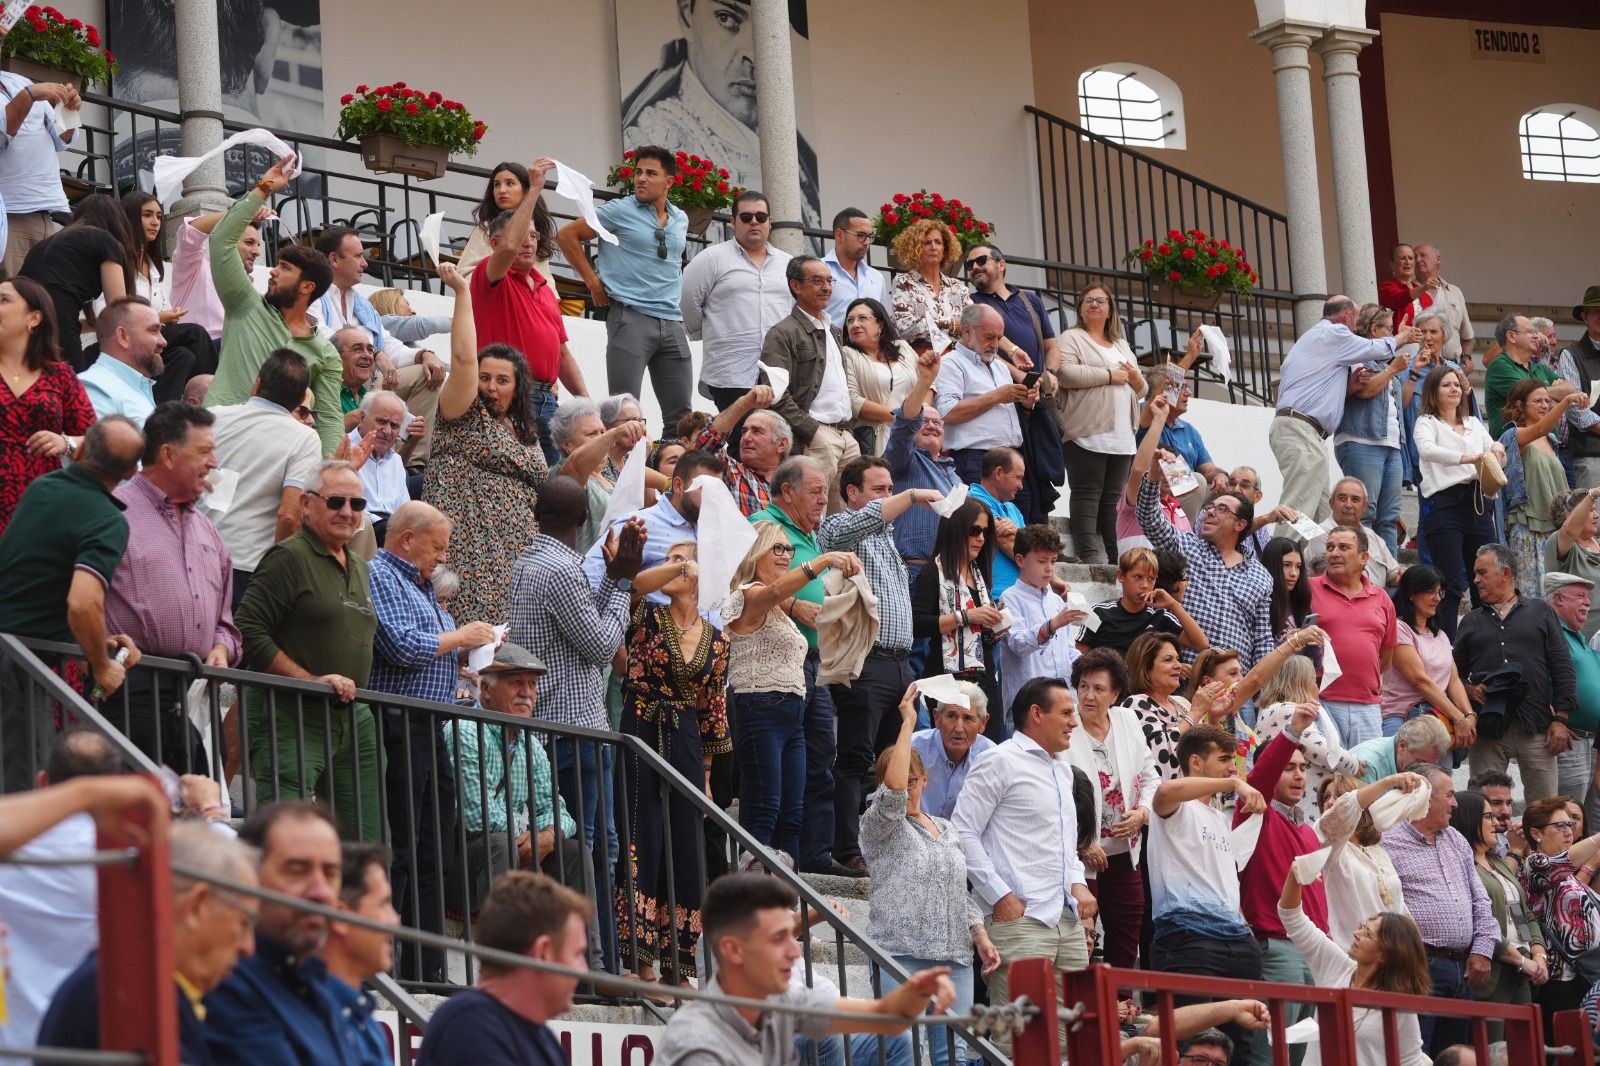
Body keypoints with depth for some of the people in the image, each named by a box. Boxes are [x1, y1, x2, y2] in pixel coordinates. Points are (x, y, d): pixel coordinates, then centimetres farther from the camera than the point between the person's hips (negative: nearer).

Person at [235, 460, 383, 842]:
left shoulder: (359, 568, 20)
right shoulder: (289, 557, -7)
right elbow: (248, 632, -15)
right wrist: (311, 681, -18)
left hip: (352, 718, 8)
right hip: (292, 720, -8)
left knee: (367, 839, 7)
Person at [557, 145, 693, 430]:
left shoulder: (681, 220, 14)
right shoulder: (619, 211, -2)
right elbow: (567, 235, 0)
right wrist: (593, 281, -2)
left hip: (672, 322, 6)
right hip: (631, 317, -6)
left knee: (680, 414, 4)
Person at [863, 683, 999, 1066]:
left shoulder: (948, 831, 21)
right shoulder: (878, 825, 4)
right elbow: (893, 789, -17)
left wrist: (980, 937, 10)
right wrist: (908, 724, -13)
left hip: (954, 955, 5)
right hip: (901, 952, -5)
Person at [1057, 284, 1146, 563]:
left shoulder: (1121, 346, 26)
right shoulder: (1072, 339, 4)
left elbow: (1140, 389, 27)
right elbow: (1065, 373, -14)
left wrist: (1136, 379, 2)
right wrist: (1109, 376, -10)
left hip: (1121, 435, 6)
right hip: (1088, 433, -6)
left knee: (1113, 497, 4)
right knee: (1087, 494, -10)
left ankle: (1114, 556, 3)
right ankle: (1088, 557, -15)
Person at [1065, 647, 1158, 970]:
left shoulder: (1128, 721, 7)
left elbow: (1150, 777, 15)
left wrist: (1141, 813, -5)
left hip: (1125, 855, 6)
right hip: (1079, 858, -6)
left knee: (1126, 942, 11)